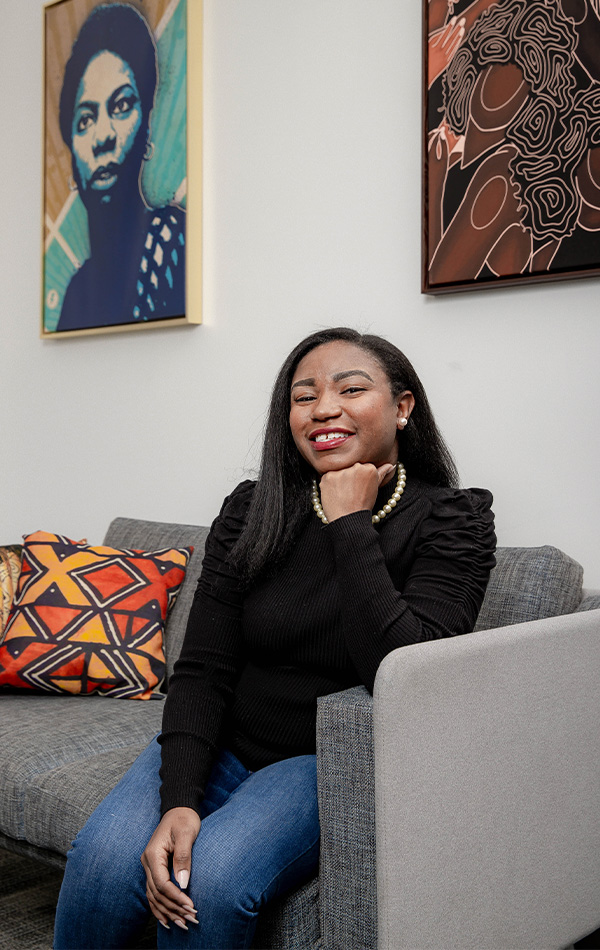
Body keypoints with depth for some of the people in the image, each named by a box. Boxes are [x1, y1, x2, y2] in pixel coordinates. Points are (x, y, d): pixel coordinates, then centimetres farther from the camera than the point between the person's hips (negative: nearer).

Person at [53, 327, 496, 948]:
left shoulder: (452, 521, -10)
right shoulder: (253, 510, -2)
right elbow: (201, 668, -6)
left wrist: (349, 524, -21)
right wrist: (178, 799, -21)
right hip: (223, 744, 3)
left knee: (210, 880, -28)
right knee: (103, 860, -23)